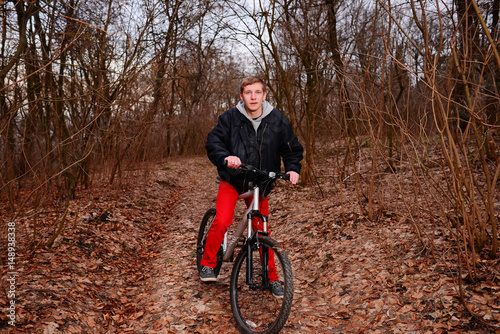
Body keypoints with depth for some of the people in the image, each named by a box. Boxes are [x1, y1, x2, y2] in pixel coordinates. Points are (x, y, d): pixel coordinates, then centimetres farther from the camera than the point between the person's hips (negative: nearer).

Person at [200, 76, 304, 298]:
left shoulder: (277, 120, -6)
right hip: (232, 178, -1)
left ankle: (271, 277, 20)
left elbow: (292, 148, 3)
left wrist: (293, 169, -14)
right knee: (222, 221, -19)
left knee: (262, 229, 4)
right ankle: (208, 263, 7)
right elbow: (213, 142, -14)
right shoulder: (230, 118, -11)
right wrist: (226, 157, -34)